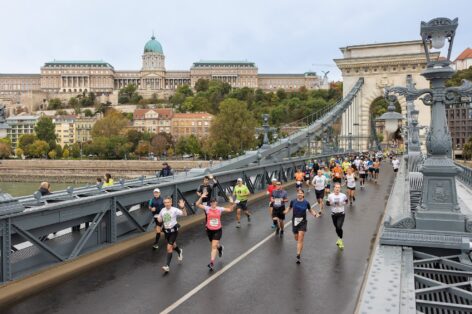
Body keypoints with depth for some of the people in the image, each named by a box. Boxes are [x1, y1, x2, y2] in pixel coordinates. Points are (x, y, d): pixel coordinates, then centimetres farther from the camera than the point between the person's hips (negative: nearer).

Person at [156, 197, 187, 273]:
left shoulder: (174, 210, -16)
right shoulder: (162, 210, -1)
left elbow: (184, 214, -26)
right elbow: (160, 220, 11)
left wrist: (183, 207, -44)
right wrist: (158, 218, -13)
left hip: (173, 230, -6)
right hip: (166, 231, 6)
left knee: (169, 248, -11)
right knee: (173, 245, 24)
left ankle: (167, 266, -5)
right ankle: (179, 251, 57)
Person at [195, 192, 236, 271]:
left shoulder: (220, 209, -8)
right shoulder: (207, 208, -11)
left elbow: (230, 209, -3)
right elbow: (197, 204, -21)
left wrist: (232, 203, -21)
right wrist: (201, 197, -34)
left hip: (218, 230, -2)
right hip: (209, 230, 2)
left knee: (214, 246, -12)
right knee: (214, 245, 21)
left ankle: (212, 262, -9)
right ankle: (220, 247, 57)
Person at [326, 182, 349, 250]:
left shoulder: (343, 195, -10)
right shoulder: (330, 196, -8)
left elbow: (346, 201, 7)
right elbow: (327, 203, 1)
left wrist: (344, 203, -14)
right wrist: (331, 203, -20)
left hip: (341, 214, -2)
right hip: (334, 214, 2)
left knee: (339, 227, -16)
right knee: (336, 228, 14)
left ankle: (340, 240, 10)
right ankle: (339, 239, 42)